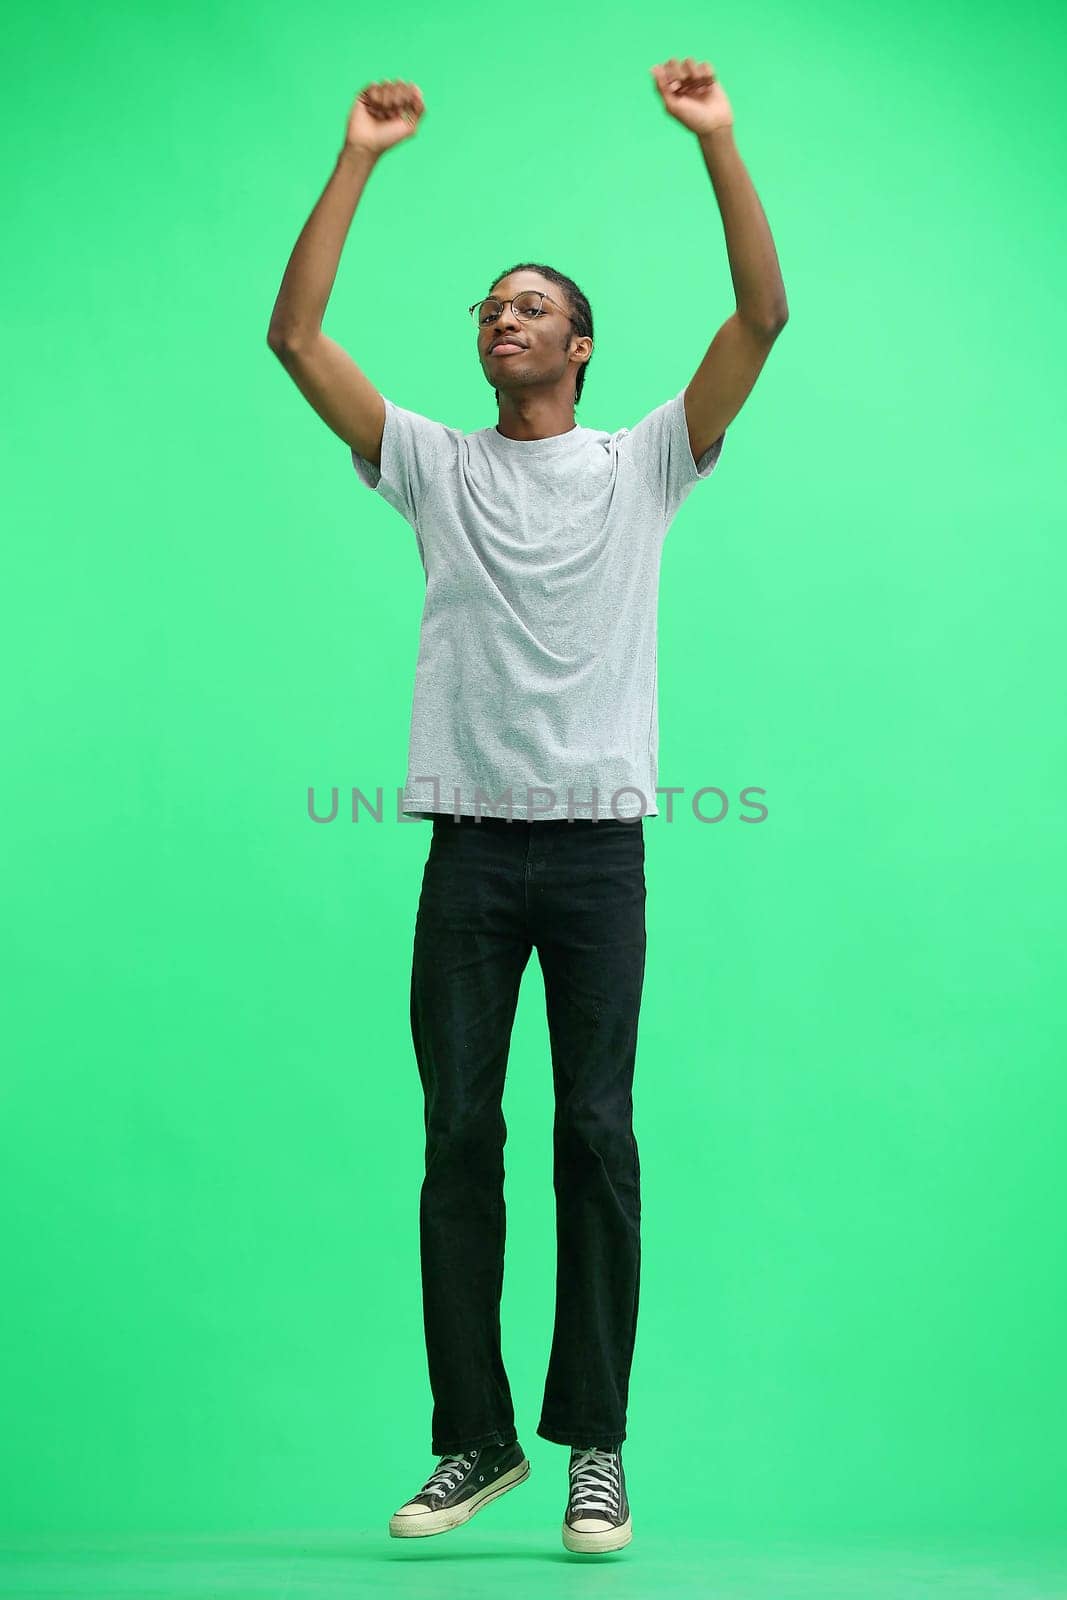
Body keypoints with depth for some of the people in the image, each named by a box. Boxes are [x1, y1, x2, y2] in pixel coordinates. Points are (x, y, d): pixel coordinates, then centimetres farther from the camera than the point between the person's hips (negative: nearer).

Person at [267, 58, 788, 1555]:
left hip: (598, 841, -2)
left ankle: (595, 1445, 8)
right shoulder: (435, 464, 12)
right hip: (471, 841, 2)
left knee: (597, 1136, 0)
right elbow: (295, 336, 4)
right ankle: (474, 1439, 12)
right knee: (460, 1138, 3)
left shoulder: (643, 462, 8)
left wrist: (717, 137, -7)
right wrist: (359, 160, 2)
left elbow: (764, 316, -3)